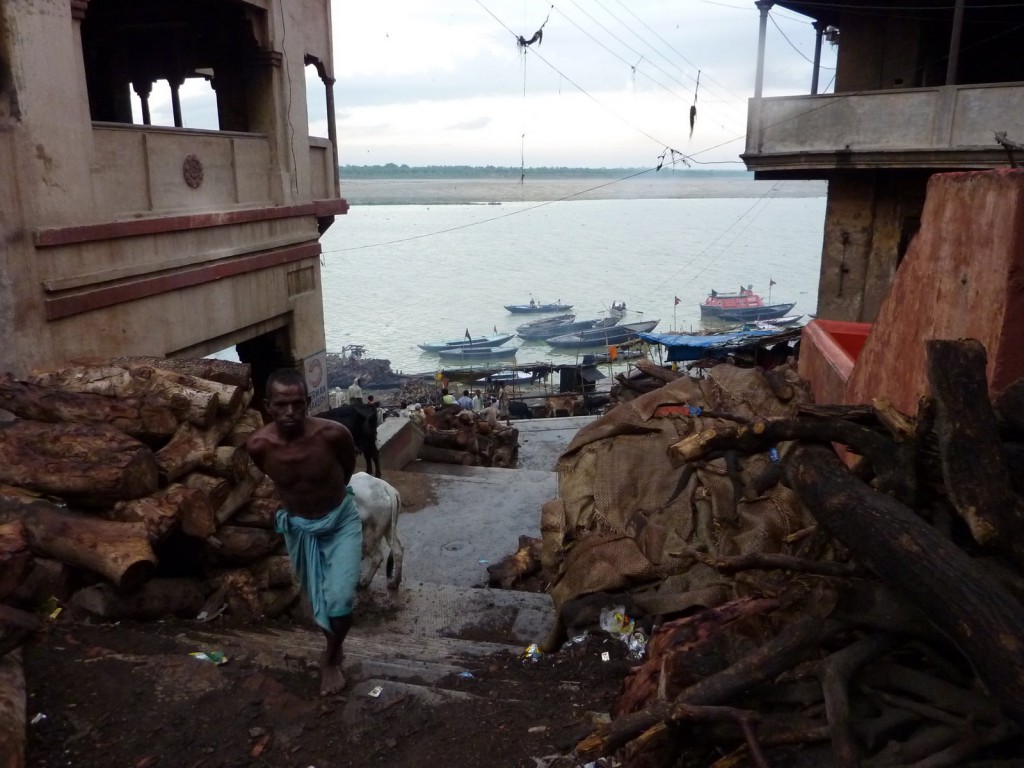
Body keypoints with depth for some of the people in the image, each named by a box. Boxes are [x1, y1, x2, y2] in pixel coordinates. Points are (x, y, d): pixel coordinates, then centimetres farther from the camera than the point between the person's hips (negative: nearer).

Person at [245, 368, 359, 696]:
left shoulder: (333, 434, -29)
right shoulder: (258, 445, -24)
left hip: (340, 521, -2)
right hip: (297, 526, 2)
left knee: (340, 598, -10)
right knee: (318, 598, 18)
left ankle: (331, 659, 19)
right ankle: (333, 646, 46)